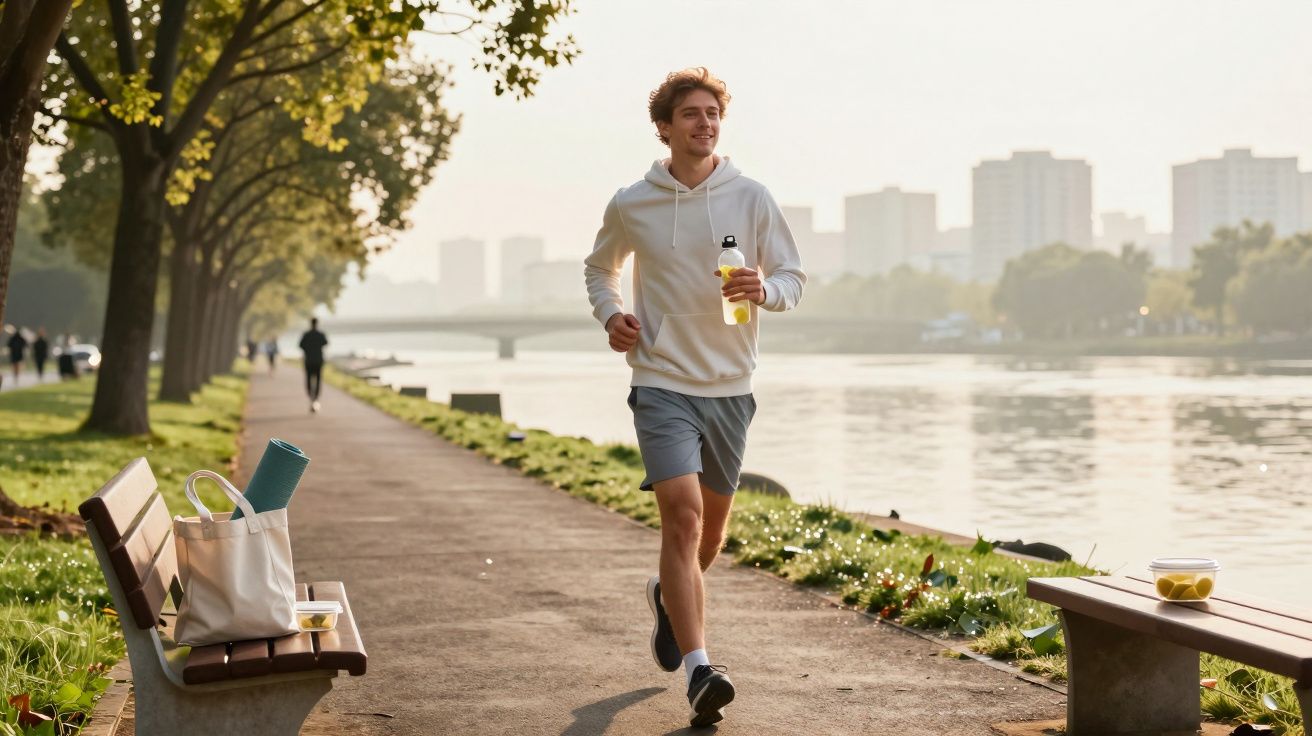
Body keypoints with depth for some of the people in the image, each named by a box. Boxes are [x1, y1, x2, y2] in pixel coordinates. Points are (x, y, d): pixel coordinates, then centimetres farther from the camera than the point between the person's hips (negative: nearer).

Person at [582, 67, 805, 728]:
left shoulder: (751, 198, 0)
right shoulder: (630, 206, 0)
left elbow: (793, 276, 4)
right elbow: (599, 268, 18)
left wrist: (764, 291, -19)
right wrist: (610, 315, -2)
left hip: (730, 384, 3)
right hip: (662, 381, -3)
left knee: (712, 523, 16)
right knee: (683, 514, -18)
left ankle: (670, 597, 48)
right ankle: (699, 669, -21)